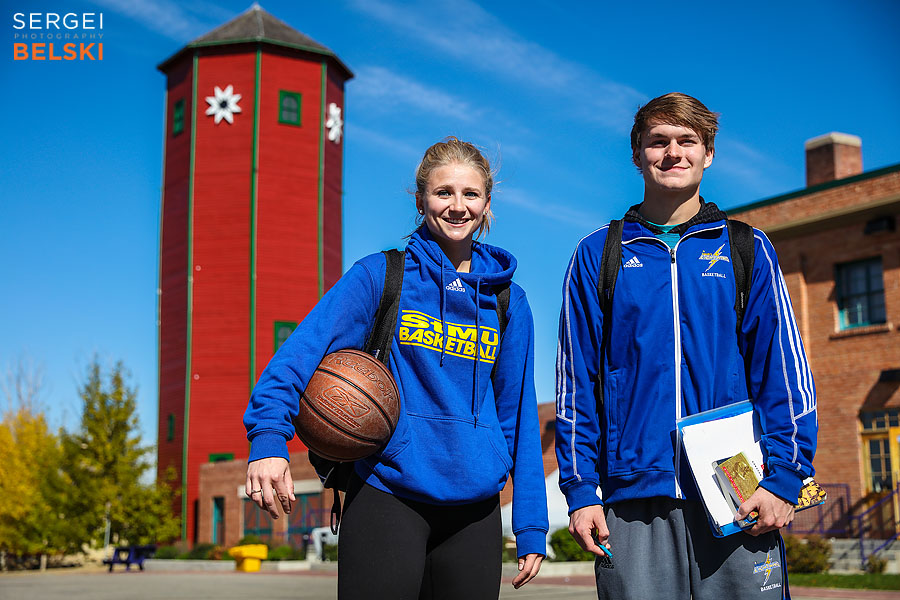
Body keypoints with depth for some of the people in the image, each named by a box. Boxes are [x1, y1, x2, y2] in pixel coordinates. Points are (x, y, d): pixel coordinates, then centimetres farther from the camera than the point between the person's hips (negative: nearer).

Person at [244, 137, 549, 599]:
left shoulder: (508, 302, 9)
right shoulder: (380, 275, -1)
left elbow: (519, 414, 11)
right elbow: (305, 347, -13)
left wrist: (532, 526, 9)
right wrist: (268, 435, -30)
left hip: (474, 506, 4)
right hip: (387, 495, -3)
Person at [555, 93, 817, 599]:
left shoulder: (747, 249, 10)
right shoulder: (598, 255, 10)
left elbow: (784, 367, 6)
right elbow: (576, 380, 8)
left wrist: (785, 477, -4)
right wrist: (580, 490, 1)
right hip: (635, 497, 0)